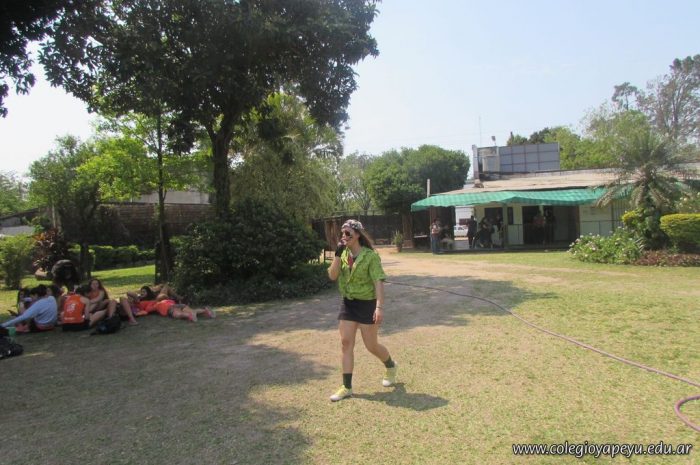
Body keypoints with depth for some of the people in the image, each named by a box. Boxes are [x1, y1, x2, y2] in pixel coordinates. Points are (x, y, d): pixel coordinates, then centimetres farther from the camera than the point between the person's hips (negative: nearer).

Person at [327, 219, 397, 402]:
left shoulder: (370, 255, -15)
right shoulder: (343, 254, 2)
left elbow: (378, 282, -19)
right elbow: (332, 276, -8)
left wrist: (379, 307, -26)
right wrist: (338, 255, -18)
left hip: (367, 304, -5)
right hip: (348, 304, 5)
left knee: (371, 346, 4)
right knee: (346, 344, 2)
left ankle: (391, 367, 36)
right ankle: (346, 387, 10)